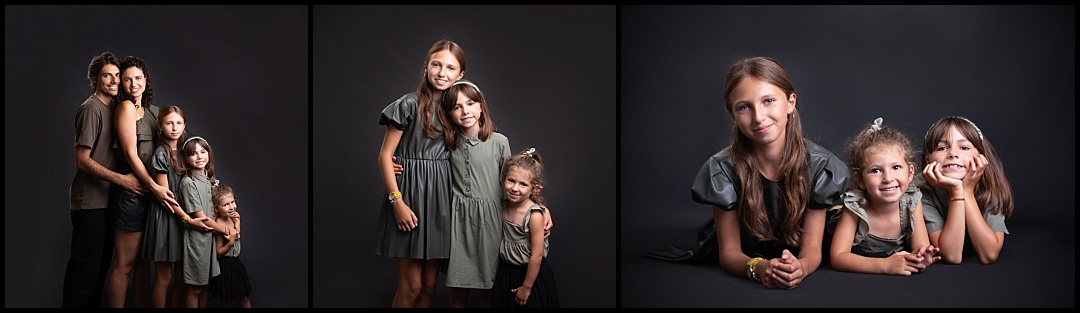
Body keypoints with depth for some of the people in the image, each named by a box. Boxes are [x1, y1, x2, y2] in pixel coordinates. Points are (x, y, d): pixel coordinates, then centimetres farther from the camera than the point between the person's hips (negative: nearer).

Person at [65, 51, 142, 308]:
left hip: (107, 199, 8)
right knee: (85, 268, -5)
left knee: (102, 264, 12)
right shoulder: (91, 109, -12)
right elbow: (82, 160, -17)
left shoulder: (113, 108, 13)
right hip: (89, 202, -8)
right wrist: (122, 179, -18)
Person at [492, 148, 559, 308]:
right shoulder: (504, 206, -4)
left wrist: (526, 287, -14)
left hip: (531, 275, -6)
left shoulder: (534, 215, -23)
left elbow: (537, 256, -20)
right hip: (506, 274, 6)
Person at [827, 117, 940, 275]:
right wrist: (886, 265, -40)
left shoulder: (912, 201, -13)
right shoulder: (855, 206, -22)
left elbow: (921, 245, -12)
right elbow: (837, 257, -27)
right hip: (859, 277, -2)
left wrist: (920, 258, -37)